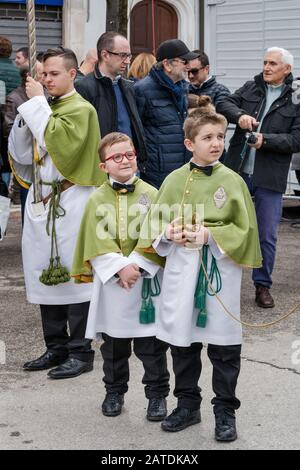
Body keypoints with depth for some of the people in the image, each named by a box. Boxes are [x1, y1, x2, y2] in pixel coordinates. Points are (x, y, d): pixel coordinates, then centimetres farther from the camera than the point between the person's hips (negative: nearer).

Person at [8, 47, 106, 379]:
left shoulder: (81, 109, -6)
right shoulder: (44, 108, 15)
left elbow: (58, 141, -22)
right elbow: (20, 153, 10)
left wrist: (37, 103, -13)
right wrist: (30, 108, -2)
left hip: (70, 202, -7)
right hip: (41, 200, 7)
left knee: (74, 274, -3)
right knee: (46, 274, 9)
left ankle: (81, 351, 4)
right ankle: (56, 347, 19)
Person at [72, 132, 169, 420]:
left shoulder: (150, 195, -2)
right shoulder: (97, 199, 1)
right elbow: (96, 243, -5)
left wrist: (137, 266, -16)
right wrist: (120, 267, -16)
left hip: (146, 279, -1)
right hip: (110, 280, 2)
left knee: (150, 343, 3)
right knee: (113, 342, 14)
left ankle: (157, 394, 17)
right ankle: (114, 391, 29)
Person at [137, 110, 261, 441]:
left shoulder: (232, 181, -4)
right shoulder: (174, 180, 2)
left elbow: (244, 228, -4)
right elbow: (156, 219, 10)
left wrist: (210, 235, -15)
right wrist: (168, 232, -10)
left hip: (220, 269, -2)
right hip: (181, 268, 2)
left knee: (224, 345, 4)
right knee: (182, 342, 12)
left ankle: (225, 410, 17)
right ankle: (188, 404, 28)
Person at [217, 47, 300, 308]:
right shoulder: (250, 88, 9)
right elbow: (224, 104, 1)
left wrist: (266, 139, -18)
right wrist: (239, 115, -19)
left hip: (269, 178, -2)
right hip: (238, 172, 3)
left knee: (267, 235, 5)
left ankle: (262, 285, 19)